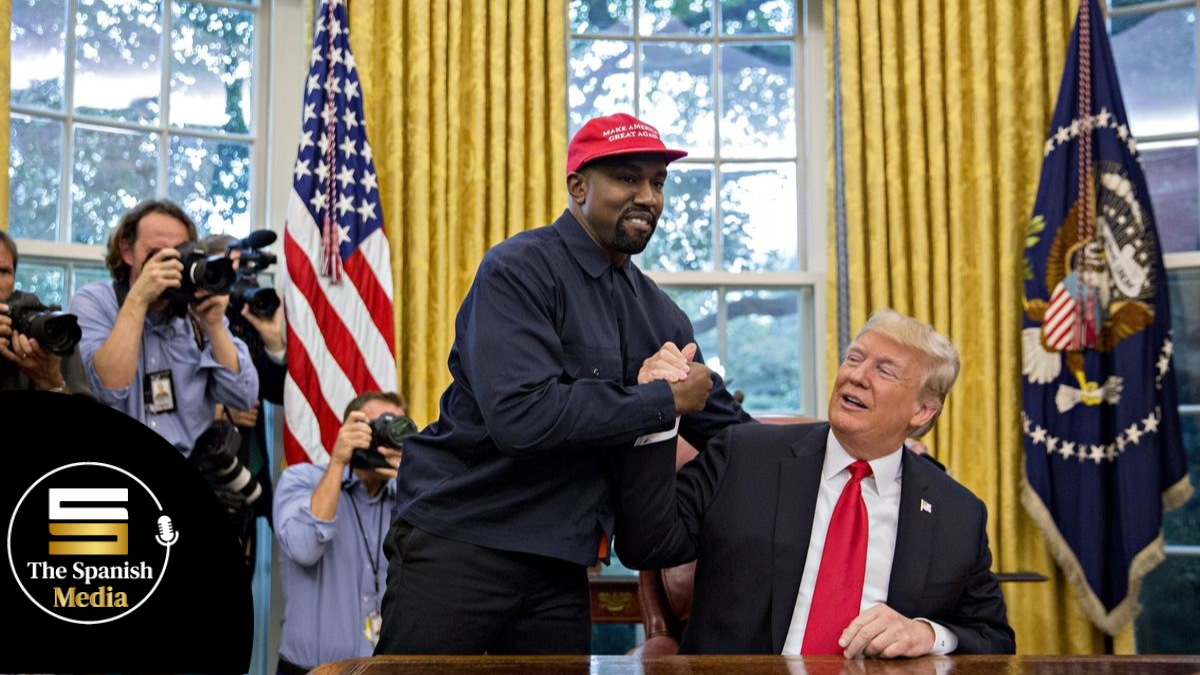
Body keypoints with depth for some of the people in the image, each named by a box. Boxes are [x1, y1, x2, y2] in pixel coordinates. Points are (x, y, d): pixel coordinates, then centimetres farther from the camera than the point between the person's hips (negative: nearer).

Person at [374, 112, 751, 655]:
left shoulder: (658, 314, 9)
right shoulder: (519, 270, -12)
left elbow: (731, 429, 16)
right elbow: (520, 415, -25)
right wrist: (665, 399, -18)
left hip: (560, 563, 6)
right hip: (459, 543, -6)